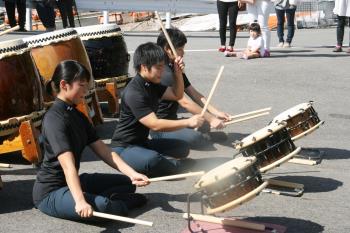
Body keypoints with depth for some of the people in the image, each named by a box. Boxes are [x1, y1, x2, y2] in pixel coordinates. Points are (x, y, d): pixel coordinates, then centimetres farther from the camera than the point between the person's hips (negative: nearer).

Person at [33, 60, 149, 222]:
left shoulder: (77, 116, 8)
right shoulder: (54, 119, -20)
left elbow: (103, 150, 2)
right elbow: (68, 165, -33)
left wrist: (132, 174, -10)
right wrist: (80, 202, -44)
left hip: (72, 183, 10)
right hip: (50, 192, -10)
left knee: (127, 183, 14)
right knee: (101, 206, -31)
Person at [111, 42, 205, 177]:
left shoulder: (152, 85, 6)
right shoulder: (133, 93, -25)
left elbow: (177, 95, 15)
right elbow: (155, 125, -30)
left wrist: (178, 72, -2)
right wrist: (188, 122, -30)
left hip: (142, 142, 9)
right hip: (124, 148, -9)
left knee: (182, 148, 6)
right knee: (152, 160, -37)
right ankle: (176, 165, -9)